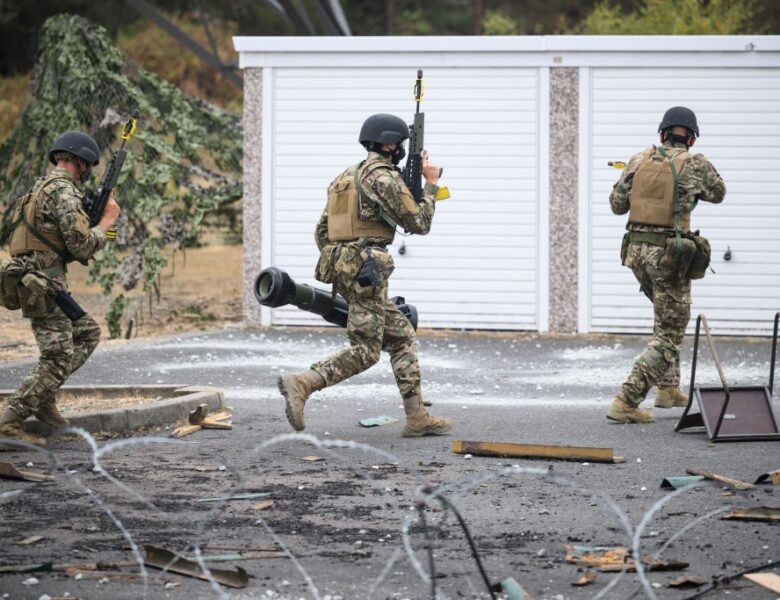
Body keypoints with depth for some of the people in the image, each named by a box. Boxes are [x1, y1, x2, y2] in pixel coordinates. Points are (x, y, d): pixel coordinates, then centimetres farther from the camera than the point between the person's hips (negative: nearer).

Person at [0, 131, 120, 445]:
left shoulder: (42, 188, 19)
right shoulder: (63, 191, -14)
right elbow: (81, 245, -17)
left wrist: (94, 215, 15)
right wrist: (106, 220, -2)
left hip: (33, 283, 10)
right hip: (45, 286, -10)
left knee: (88, 333, 19)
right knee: (58, 358, -9)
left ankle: (43, 396, 13)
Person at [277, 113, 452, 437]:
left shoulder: (346, 177, 19)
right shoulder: (384, 176, -9)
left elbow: (321, 231, 21)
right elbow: (418, 224, -5)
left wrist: (336, 266, 26)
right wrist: (431, 183, 6)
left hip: (340, 265, 10)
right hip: (367, 268, -10)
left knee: (402, 338, 13)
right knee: (365, 352, -10)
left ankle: (417, 418, 11)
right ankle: (300, 384, -24)